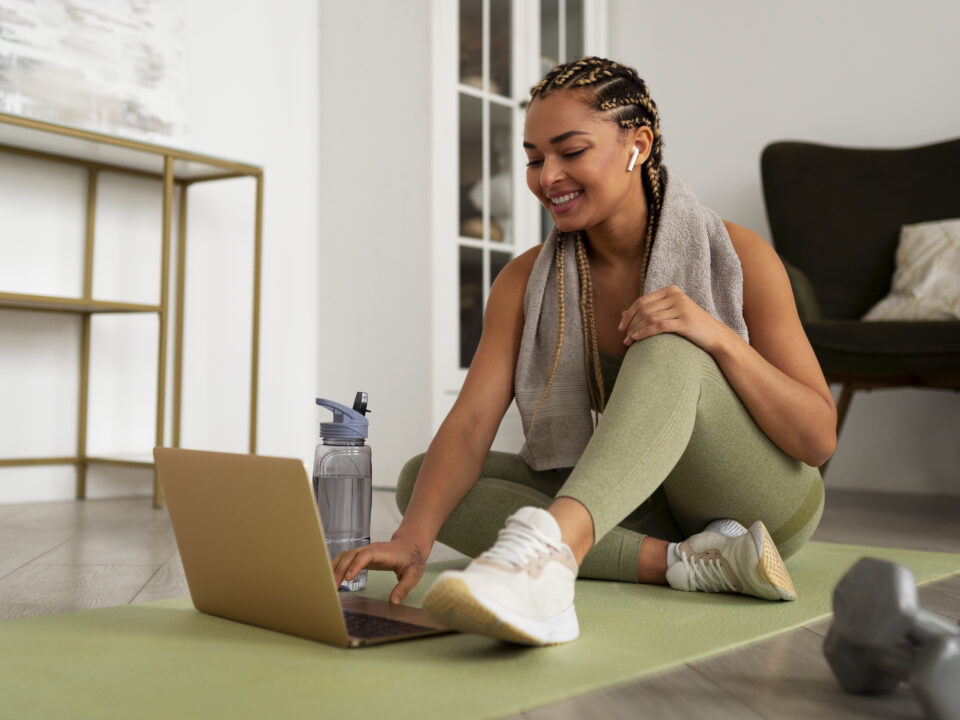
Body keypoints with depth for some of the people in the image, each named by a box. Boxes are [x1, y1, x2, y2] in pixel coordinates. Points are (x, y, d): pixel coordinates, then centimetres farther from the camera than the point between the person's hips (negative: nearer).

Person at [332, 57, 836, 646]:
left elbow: (820, 439, -14)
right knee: (419, 479, -17)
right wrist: (413, 538, -35)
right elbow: (469, 424, -18)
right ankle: (681, 563, -26)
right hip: (644, 509, 4)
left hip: (765, 503, -3)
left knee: (670, 348, -32)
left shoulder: (737, 255, -13)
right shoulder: (527, 281, -5)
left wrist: (719, 336, -30)